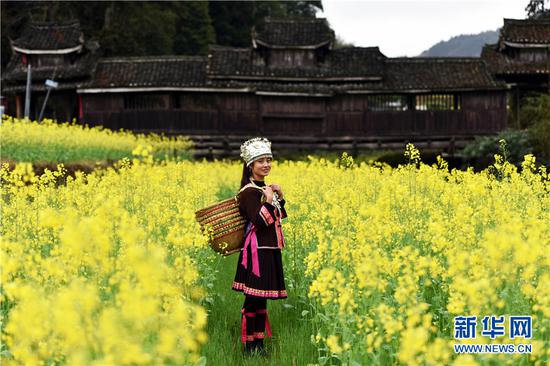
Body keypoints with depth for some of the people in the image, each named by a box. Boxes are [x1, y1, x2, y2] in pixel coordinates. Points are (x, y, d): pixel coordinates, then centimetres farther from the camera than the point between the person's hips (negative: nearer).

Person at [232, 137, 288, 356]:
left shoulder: (265, 188, 13)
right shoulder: (250, 192, -13)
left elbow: (278, 218, 21)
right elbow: (260, 222, -21)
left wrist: (280, 198, 8)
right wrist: (269, 201, -23)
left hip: (270, 251, 9)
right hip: (257, 251, -9)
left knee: (262, 299, 13)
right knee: (253, 300, -3)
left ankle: (259, 343, 20)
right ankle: (249, 345, 4)